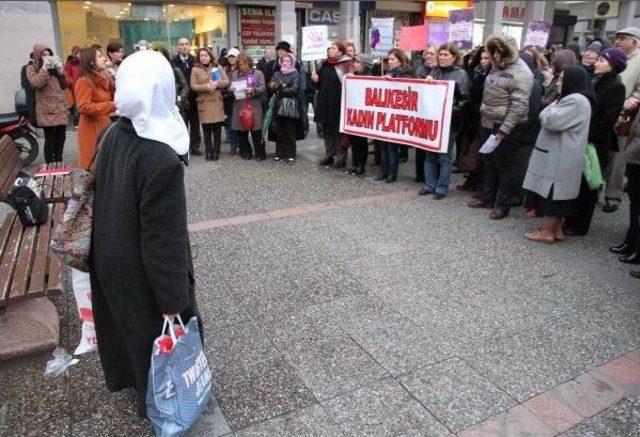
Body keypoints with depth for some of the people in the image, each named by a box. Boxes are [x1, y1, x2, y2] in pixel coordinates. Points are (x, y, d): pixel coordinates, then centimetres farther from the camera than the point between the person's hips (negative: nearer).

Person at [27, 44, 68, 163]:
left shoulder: (54, 66, 19)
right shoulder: (32, 68, 5)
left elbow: (64, 85, 15)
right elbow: (36, 84, -13)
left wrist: (60, 70, 2)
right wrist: (45, 68, -12)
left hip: (60, 107, 5)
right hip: (47, 110, -5)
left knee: (61, 137, 7)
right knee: (50, 139, -9)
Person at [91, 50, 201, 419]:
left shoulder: (114, 135, -7)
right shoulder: (161, 160, -32)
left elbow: (107, 200, 6)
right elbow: (164, 239, -27)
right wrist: (173, 299, -17)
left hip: (111, 259, 8)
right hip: (141, 271, -8)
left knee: (126, 321, 31)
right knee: (160, 334, 17)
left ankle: (125, 374, 57)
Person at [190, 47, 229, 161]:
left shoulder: (217, 67, 11)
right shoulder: (195, 69, 5)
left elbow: (227, 81, 5)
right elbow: (193, 86, -2)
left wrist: (217, 84, -13)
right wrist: (205, 87, -18)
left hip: (217, 101, 1)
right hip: (204, 102, -1)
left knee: (217, 127, 0)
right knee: (206, 128, 0)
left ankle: (216, 151, 11)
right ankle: (208, 151, 10)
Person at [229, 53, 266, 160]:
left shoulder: (258, 73, 5)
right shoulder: (234, 74, 15)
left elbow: (263, 88, -3)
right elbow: (228, 86, 17)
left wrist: (253, 90, -19)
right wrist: (230, 89, -6)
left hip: (254, 106, -3)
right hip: (239, 106, 4)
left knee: (256, 131, -5)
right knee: (241, 131, 5)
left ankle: (260, 153, 5)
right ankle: (245, 152, 19)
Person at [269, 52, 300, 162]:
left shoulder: (295, 74, 3)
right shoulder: (277, 74, 16)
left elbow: (295, 89, -11)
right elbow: (270, 85, 3)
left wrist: (280, 91, -8)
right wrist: (281, 86, -15)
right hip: (278, 106, 4)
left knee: (290, 132, -1)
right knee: (279, 132, 6)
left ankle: (291, 154, 5)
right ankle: (280, 153, 13)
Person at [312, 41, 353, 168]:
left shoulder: (346, 65, -7)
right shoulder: (325, 64, 12)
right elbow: (320, 81, 19)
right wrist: (315, 76, 0)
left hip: (338, 103, -7)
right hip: (325, 102, 7)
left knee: (338, 130, -2)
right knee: (327, 129, 12)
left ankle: (341, 157, 8)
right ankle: (329, 154, 23)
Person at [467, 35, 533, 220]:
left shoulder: (520, 73, -15)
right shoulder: (498, 67, 11)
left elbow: (518, 106, -20)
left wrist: (504, 130, -23)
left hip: (506, 127, -8)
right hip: (488, 123, 8)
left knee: (505, 166, 2)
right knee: (488, 162, 17)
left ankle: (503, 205, 13)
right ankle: (487, 197, 31)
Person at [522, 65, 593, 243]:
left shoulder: (575, 101, -17)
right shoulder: (574, 99, 18)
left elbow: (550, 121, -21)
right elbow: (554, 121, 22)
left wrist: (551, 107, -4)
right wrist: (553, 108, 5)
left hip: (560, 158, -10)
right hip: (560, 157, 10)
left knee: (552, 193, -4)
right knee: (558, 194, 13)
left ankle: (546, 231, 3)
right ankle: (556, 229, 20)